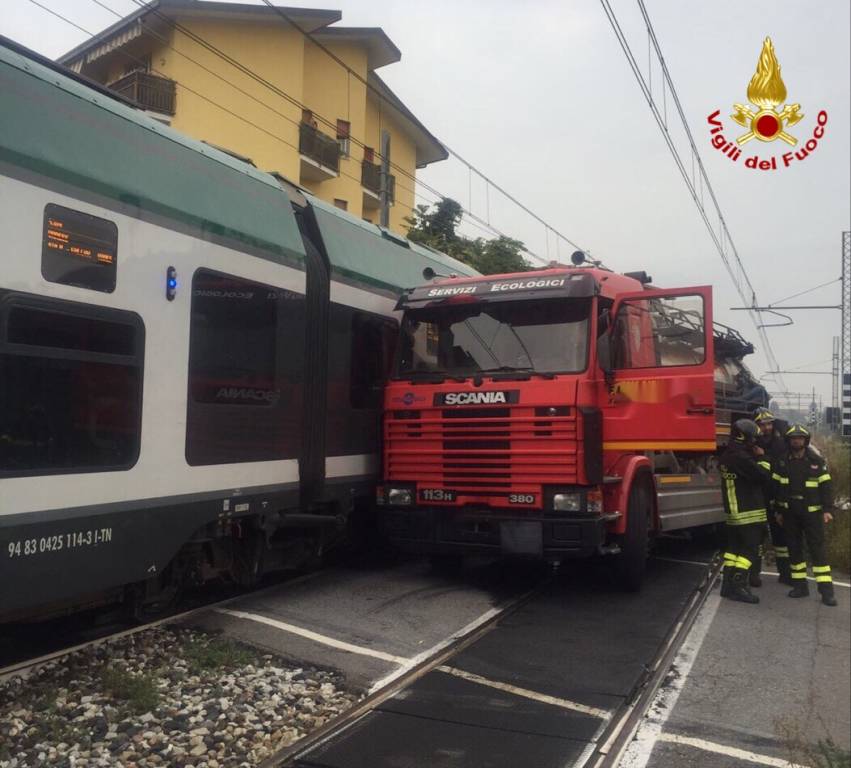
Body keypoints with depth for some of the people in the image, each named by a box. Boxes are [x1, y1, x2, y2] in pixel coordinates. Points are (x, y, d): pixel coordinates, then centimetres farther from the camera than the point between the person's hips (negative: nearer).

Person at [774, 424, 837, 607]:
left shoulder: (816, 461, -2)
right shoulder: (782, 462, 5)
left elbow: (826, 486, -2)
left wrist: (827, 509, -10)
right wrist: (778, 511, 9)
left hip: (811, 511, -3)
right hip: (789, 512, 3)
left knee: (817, 547, -5)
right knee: (794, 547, 7)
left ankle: (826, 590, -3)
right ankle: (800, 585, 16)